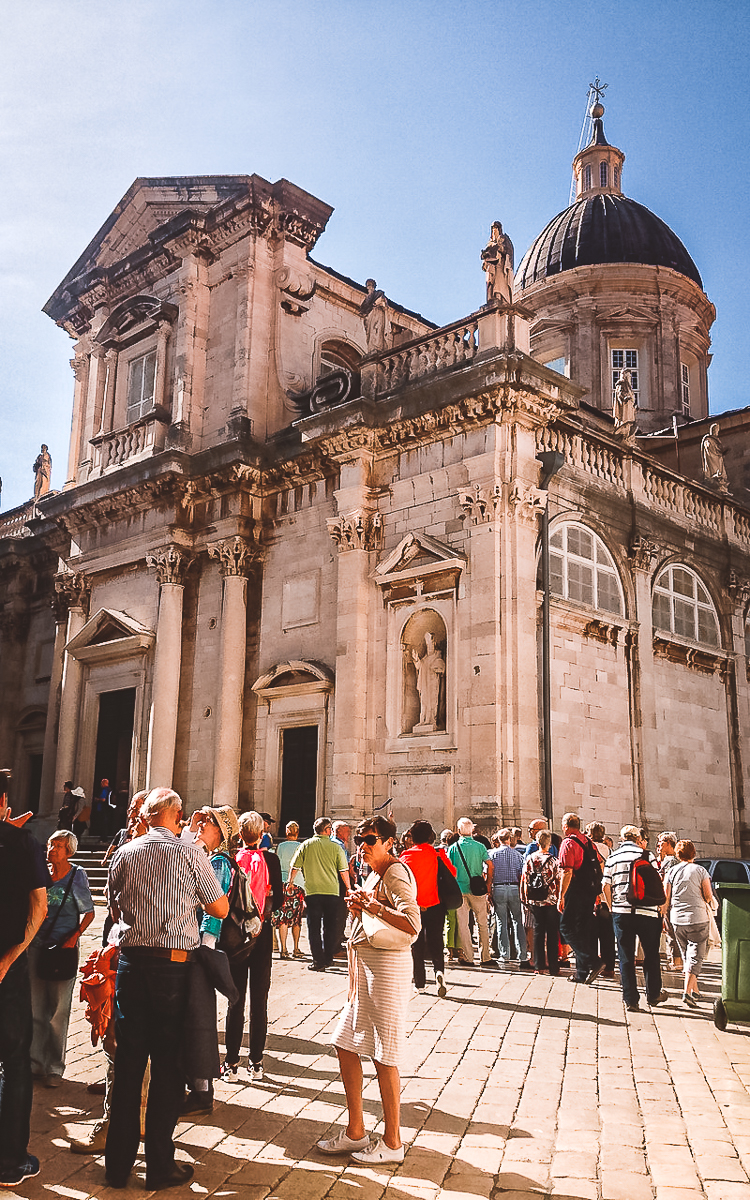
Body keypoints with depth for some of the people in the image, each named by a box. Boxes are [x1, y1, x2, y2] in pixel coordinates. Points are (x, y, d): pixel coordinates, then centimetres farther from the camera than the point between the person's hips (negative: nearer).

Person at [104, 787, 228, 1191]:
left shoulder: (124, 854, 4)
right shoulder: (191, 853, -5)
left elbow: (116, 911, 15)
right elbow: (220, 909, -1)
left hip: (131, 961, 3)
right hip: (173, 965, -3)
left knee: (127, 1061, 11)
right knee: (167, 1064, 5)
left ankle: (118, 1163, 19)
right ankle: (160, 1167, 13)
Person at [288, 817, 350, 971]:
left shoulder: (306, 845, 0)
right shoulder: (335, 847, -2)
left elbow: (294, 866, 5)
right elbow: (343, 871, 1)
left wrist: (290, 882, 23)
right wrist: (348, 888, 17)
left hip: (312, 891, 0)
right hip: (332, 892, 0)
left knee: (314, 928, 5)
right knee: (330, 927, 14)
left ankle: (318, 961, 1)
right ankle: (328, 958, 21)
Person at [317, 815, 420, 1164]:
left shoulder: (396, 874, -14)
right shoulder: (373, 874, 14)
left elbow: (412, 925, -28)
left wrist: (372, 906, -20)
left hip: (388, 965, -10)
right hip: (363, 964, 10)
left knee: (384, 1057, -1)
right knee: (346, 1046, 13)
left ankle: (392, 1142, 13)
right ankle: (355, 1132, 26)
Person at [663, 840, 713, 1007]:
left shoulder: (672, 871, 3)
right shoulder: (700, 870, -3)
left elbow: (665, 898, 3)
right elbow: (708, 897, -5)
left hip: (677, 919, 3)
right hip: (698, 918, -3)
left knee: (687, 956, 20)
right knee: (695, 956, -1)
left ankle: (694, 988, 27)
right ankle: (687, 991, -13)